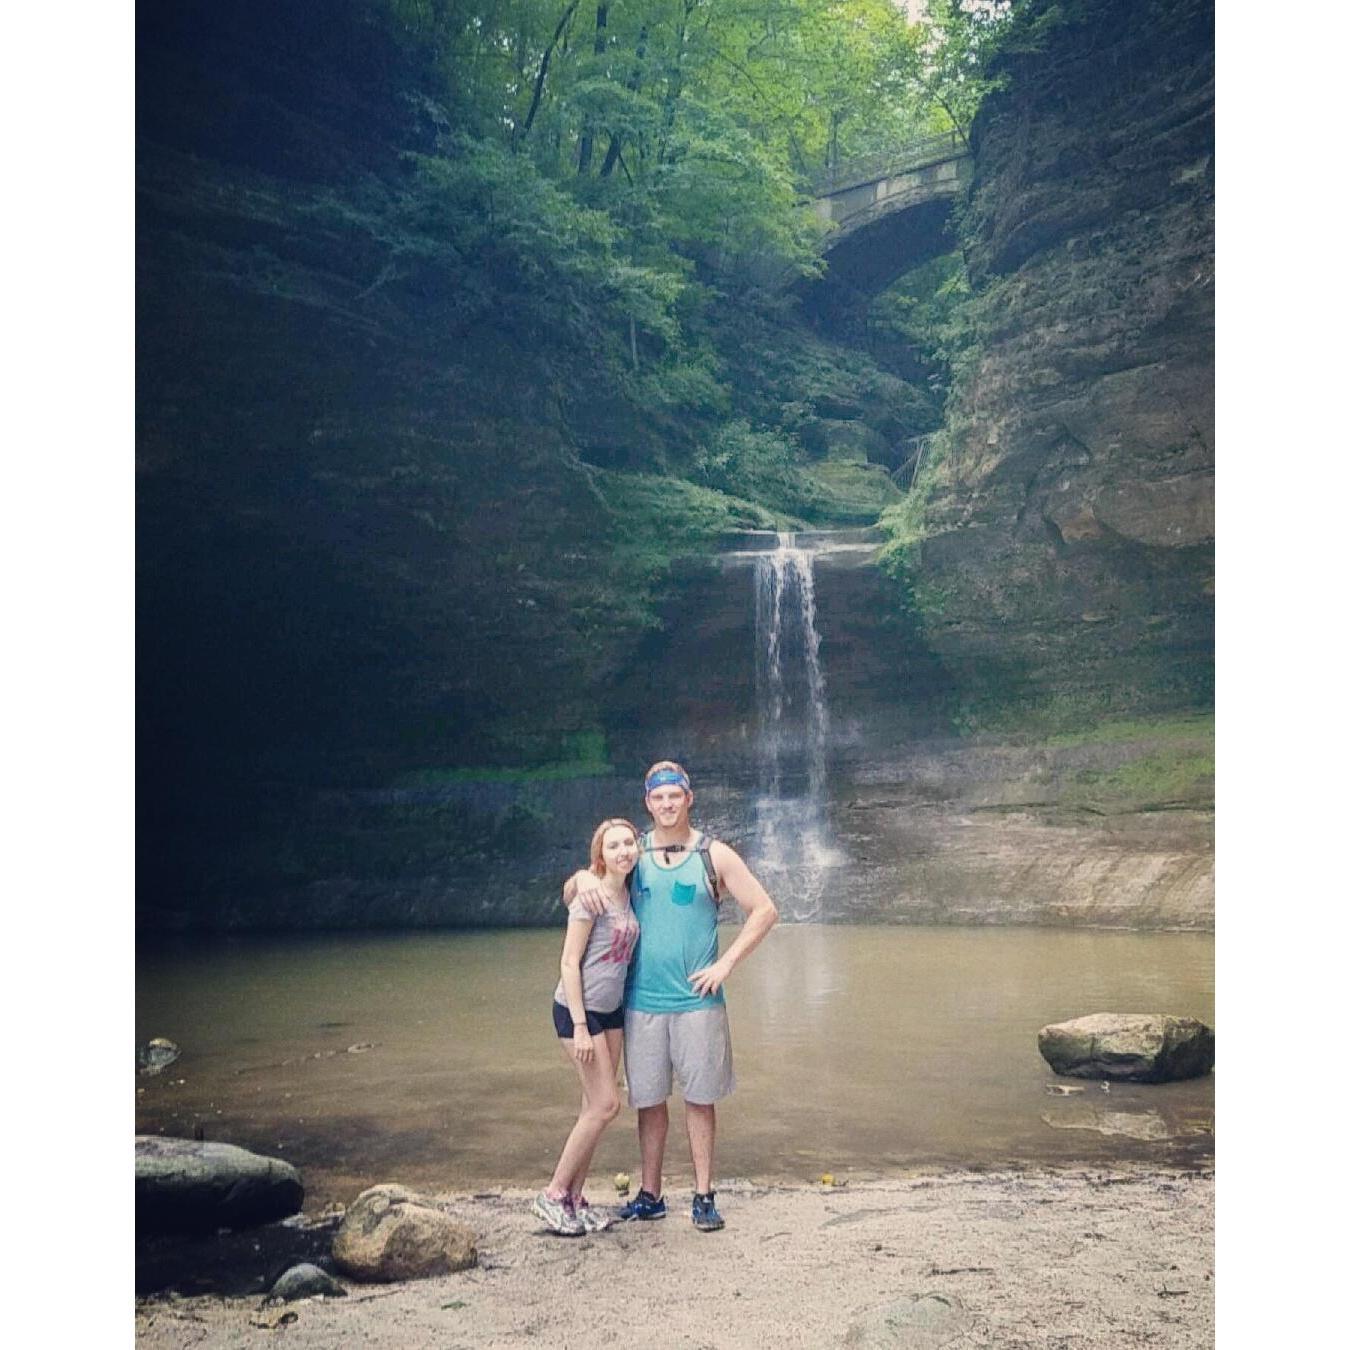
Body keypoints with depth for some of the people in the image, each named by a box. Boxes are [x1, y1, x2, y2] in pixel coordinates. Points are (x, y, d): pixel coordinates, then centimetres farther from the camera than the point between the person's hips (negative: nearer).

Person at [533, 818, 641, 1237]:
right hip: (578, 1009, -8)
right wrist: (580, 1026, -18)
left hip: (611, 1010, 8)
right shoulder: (593, 897, -16)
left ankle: (574, 1198, 18)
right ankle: (553, 1194, 6)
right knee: (605, 1105, -7)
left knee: (596, 1107, 9)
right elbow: (569, 963, -16)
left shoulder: (627, 895, 6)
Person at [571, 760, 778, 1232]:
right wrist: (582, 880, -13)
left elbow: (764, 911, 2)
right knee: (649, 1100, 9)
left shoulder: (714, 855, 0)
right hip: (642, 1001, 2)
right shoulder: (633, 854, 6)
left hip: (698, 999, -2)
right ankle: (649, 1196, 21)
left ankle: (704, 1197, 16)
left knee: (699, 1098, 5)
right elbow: (570, 896, 12)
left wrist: (725, 964, -6)